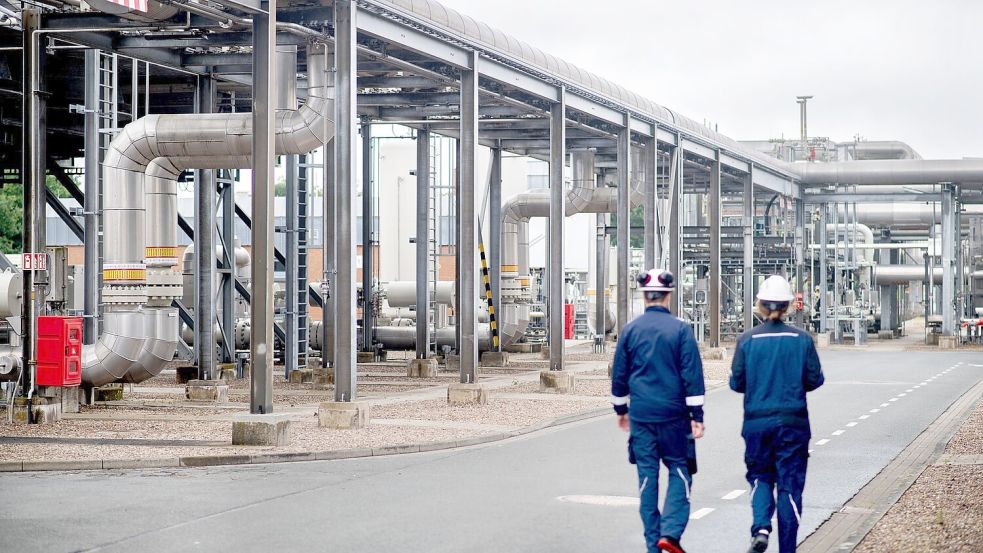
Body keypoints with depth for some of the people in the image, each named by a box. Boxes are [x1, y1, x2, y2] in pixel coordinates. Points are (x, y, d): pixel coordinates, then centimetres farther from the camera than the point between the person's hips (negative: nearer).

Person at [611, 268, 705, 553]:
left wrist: (621, 410, 21)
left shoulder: (630, 330, 3)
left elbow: (619, 374, 9)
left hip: (640, 415, 2)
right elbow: (692, 375, -7)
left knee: (647, 476, 7)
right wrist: (697, 415, -3)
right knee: (679, 471, 8)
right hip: (674, 416, -2)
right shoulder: (680, 329, -5)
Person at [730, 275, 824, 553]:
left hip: (757, 421, 0)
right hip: (793, 421, 0)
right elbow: (815, 379, -1)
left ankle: (760, 528, -7)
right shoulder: (802, 339, -5)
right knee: (790, 484, 7)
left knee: (760, 476, 17)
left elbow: (737, 382, -2)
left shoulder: (747, 340, -5)